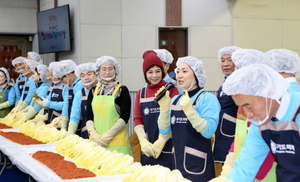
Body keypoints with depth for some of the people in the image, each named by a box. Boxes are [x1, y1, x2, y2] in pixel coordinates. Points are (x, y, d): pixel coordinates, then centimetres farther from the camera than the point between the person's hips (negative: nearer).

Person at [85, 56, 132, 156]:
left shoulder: (122, 90, 0)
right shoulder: (93, 91, 12)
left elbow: (125, 117, -6)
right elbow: (88, 116, 11)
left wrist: (107, 136, -12)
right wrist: (94, 134, -5)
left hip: (117, 142, -3)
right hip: (95, 141, 4)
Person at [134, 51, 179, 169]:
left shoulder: (171, 89, -2)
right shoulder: (141, 93, 11)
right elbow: (138, 120, 8)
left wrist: (161, 141, -13)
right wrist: (143, 141, -8)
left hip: (168, 148, -4)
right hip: (147, 150, 4)